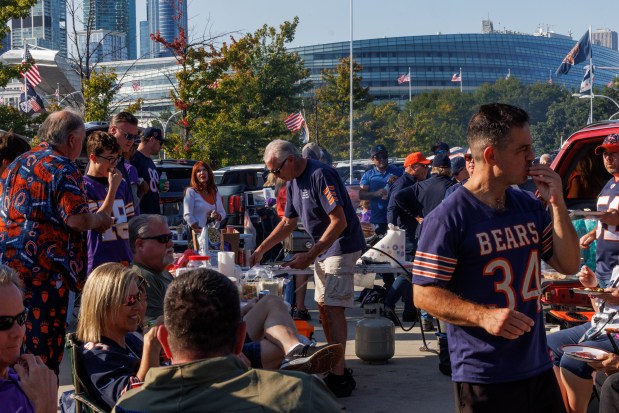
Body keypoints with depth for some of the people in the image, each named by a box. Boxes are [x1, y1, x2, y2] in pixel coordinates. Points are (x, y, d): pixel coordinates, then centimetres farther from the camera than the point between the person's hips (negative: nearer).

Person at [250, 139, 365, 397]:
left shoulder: (321, 175, -21)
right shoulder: (293, 183, 9)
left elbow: (339, 221, -25)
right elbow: (288, 223, 19)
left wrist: (310, 256, -25)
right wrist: (261, 250, 12)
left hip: (342, 247, -10)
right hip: (323, 249, 10)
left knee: (333, 307, -13)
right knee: (324, 306, 9)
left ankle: (339, 377, -13)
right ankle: (336, 366, 17)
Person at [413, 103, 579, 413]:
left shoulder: (530, 207, 8)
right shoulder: (448, 219, -14)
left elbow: (568, 265, 11)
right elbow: (424, 294, -14)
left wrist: (557, 204, -1)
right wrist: (483, 315, -28)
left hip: (538, 368, 7)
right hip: (483, 376, -6)